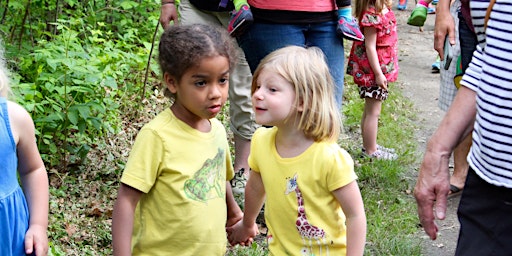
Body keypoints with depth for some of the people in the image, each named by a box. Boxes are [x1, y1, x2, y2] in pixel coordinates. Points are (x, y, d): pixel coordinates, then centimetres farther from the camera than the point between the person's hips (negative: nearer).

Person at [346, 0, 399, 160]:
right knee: (373, 112, 1)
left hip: (382, 68, 10)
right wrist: (378, 73, -19)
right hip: (372, 70, -10)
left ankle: (369, 145, 32)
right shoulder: (371, 13, -22)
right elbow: (370, 46, -21)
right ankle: (370, 151, 12)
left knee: (370, 110, 19)